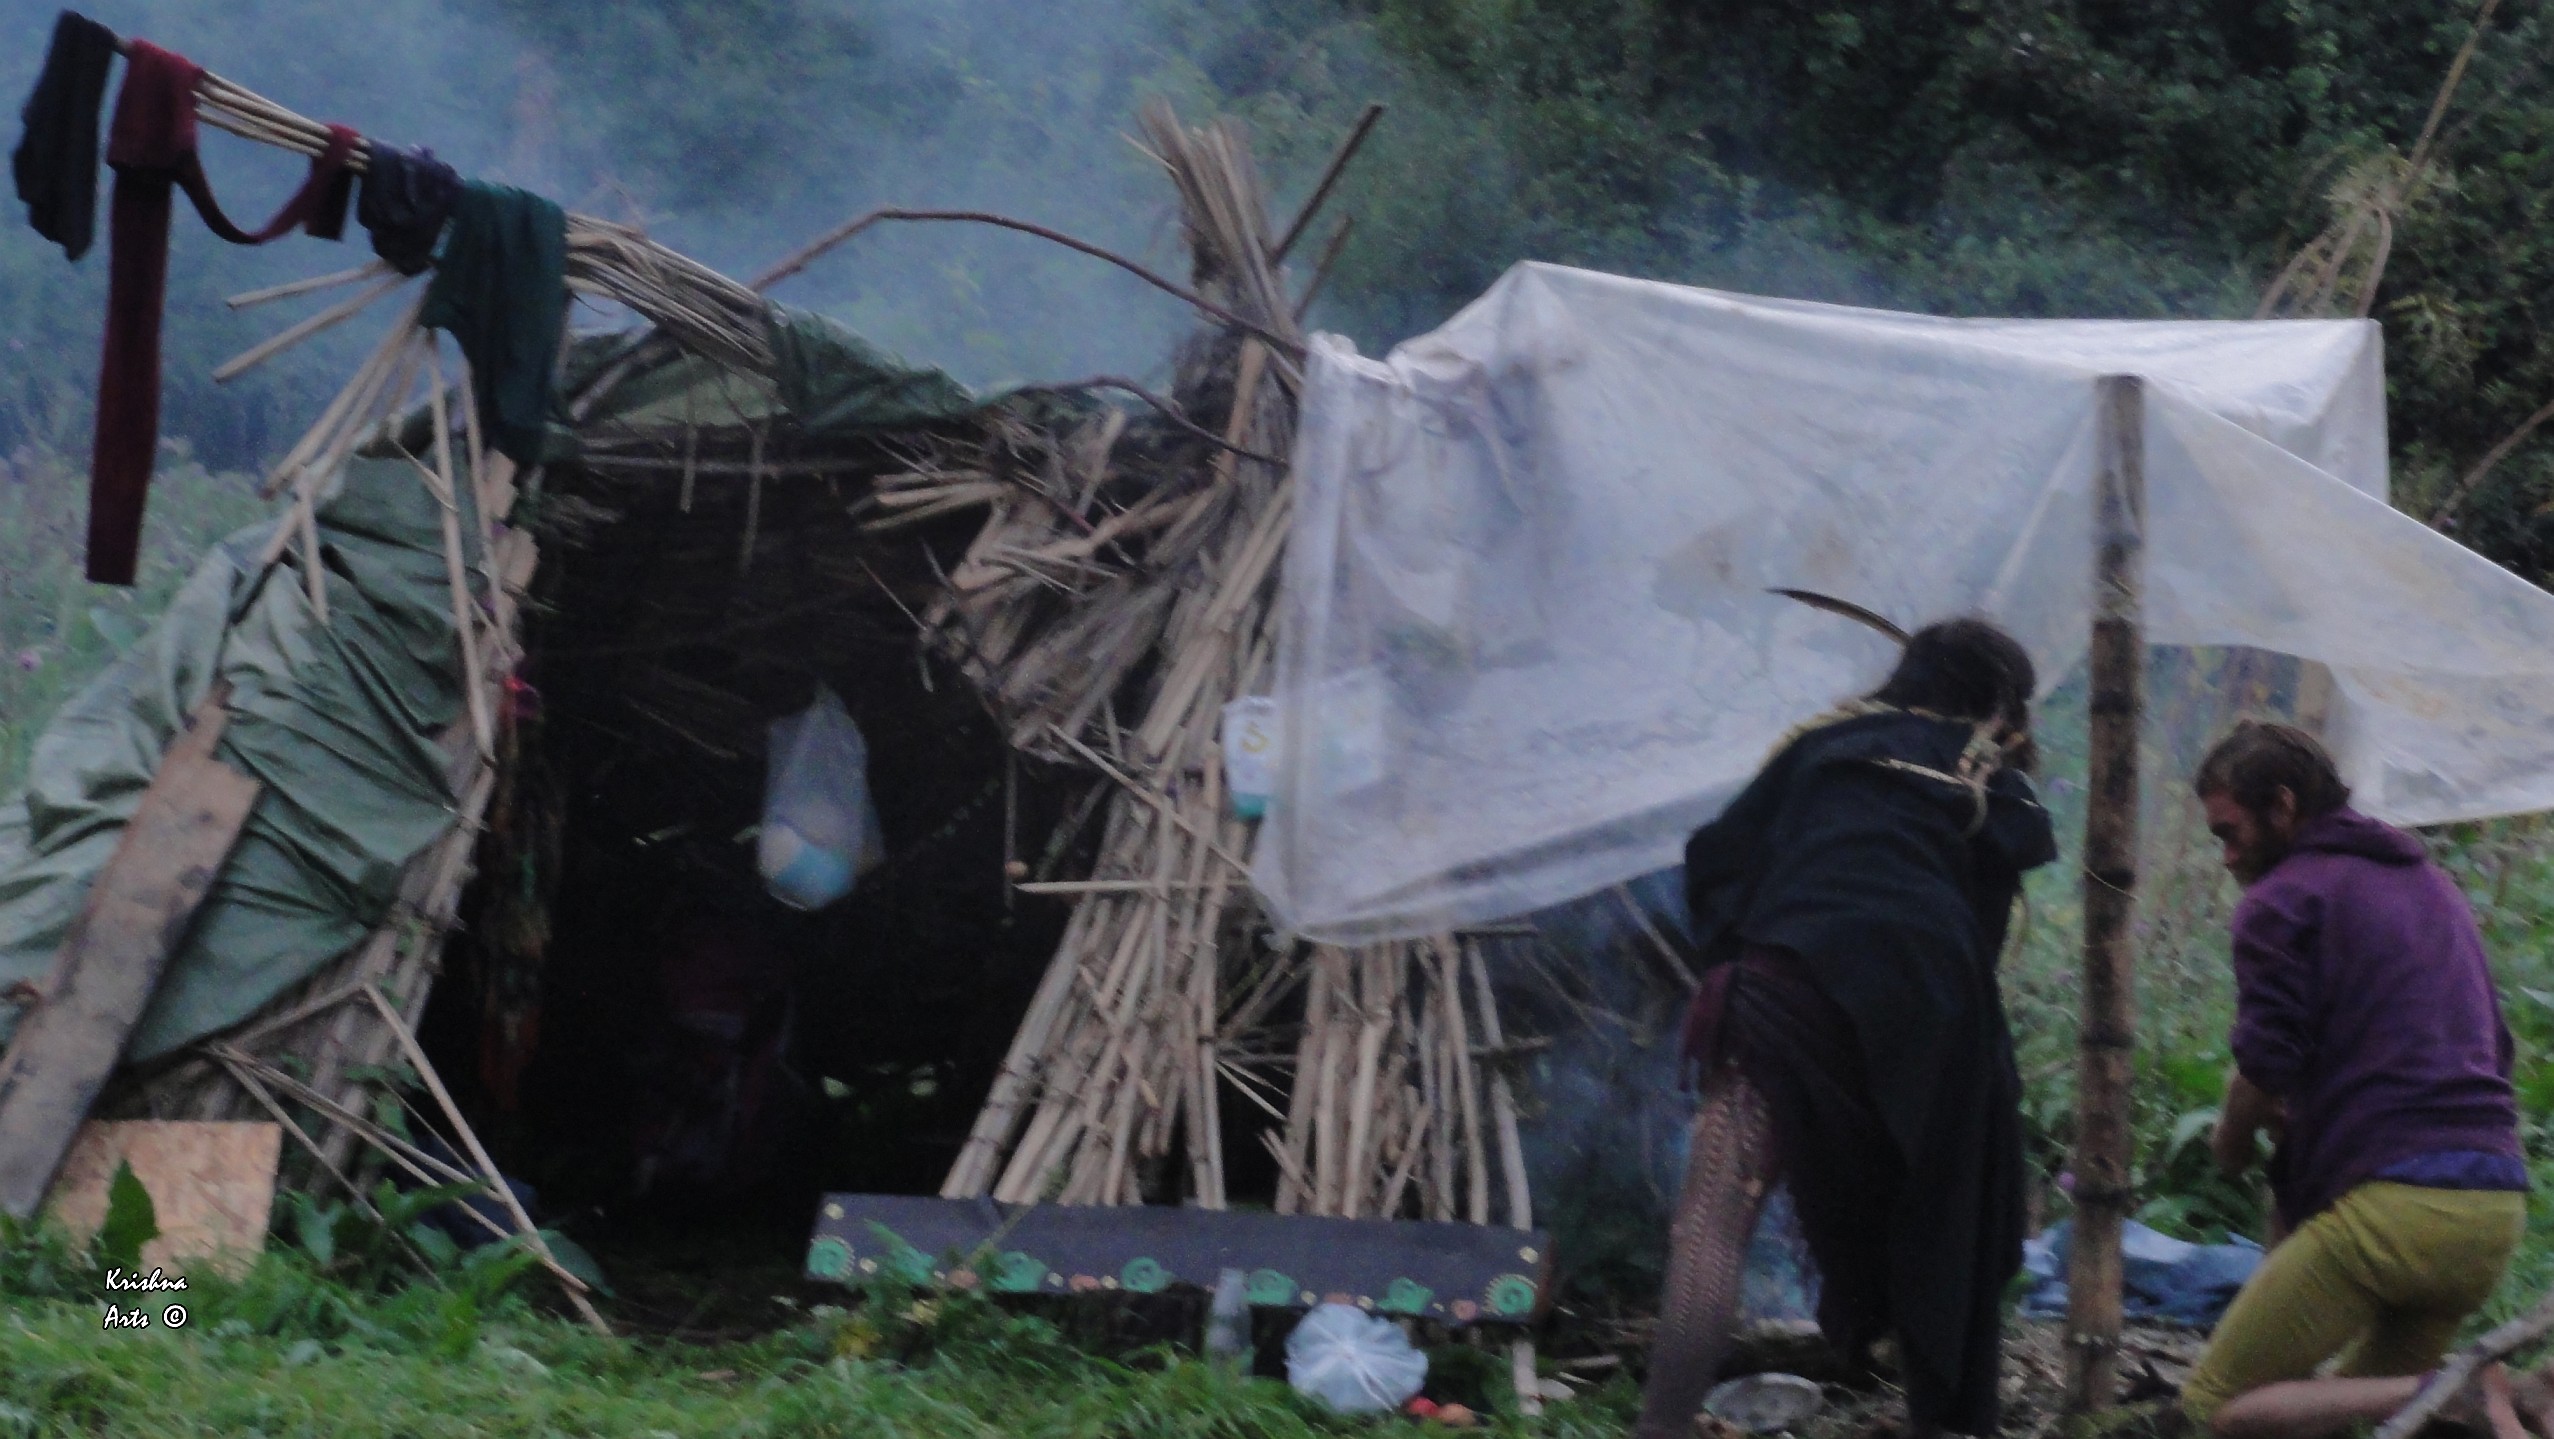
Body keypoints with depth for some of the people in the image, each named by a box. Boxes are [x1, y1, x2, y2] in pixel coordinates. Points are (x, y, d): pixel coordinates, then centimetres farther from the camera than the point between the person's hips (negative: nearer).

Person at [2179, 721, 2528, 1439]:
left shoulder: (2282, 899, -2)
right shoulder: (2434, 886, 23)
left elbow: (2266, 1067, -11)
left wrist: (2233, 1141, 11)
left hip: (2389, 1203, -8)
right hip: (2500, 1203, 8)